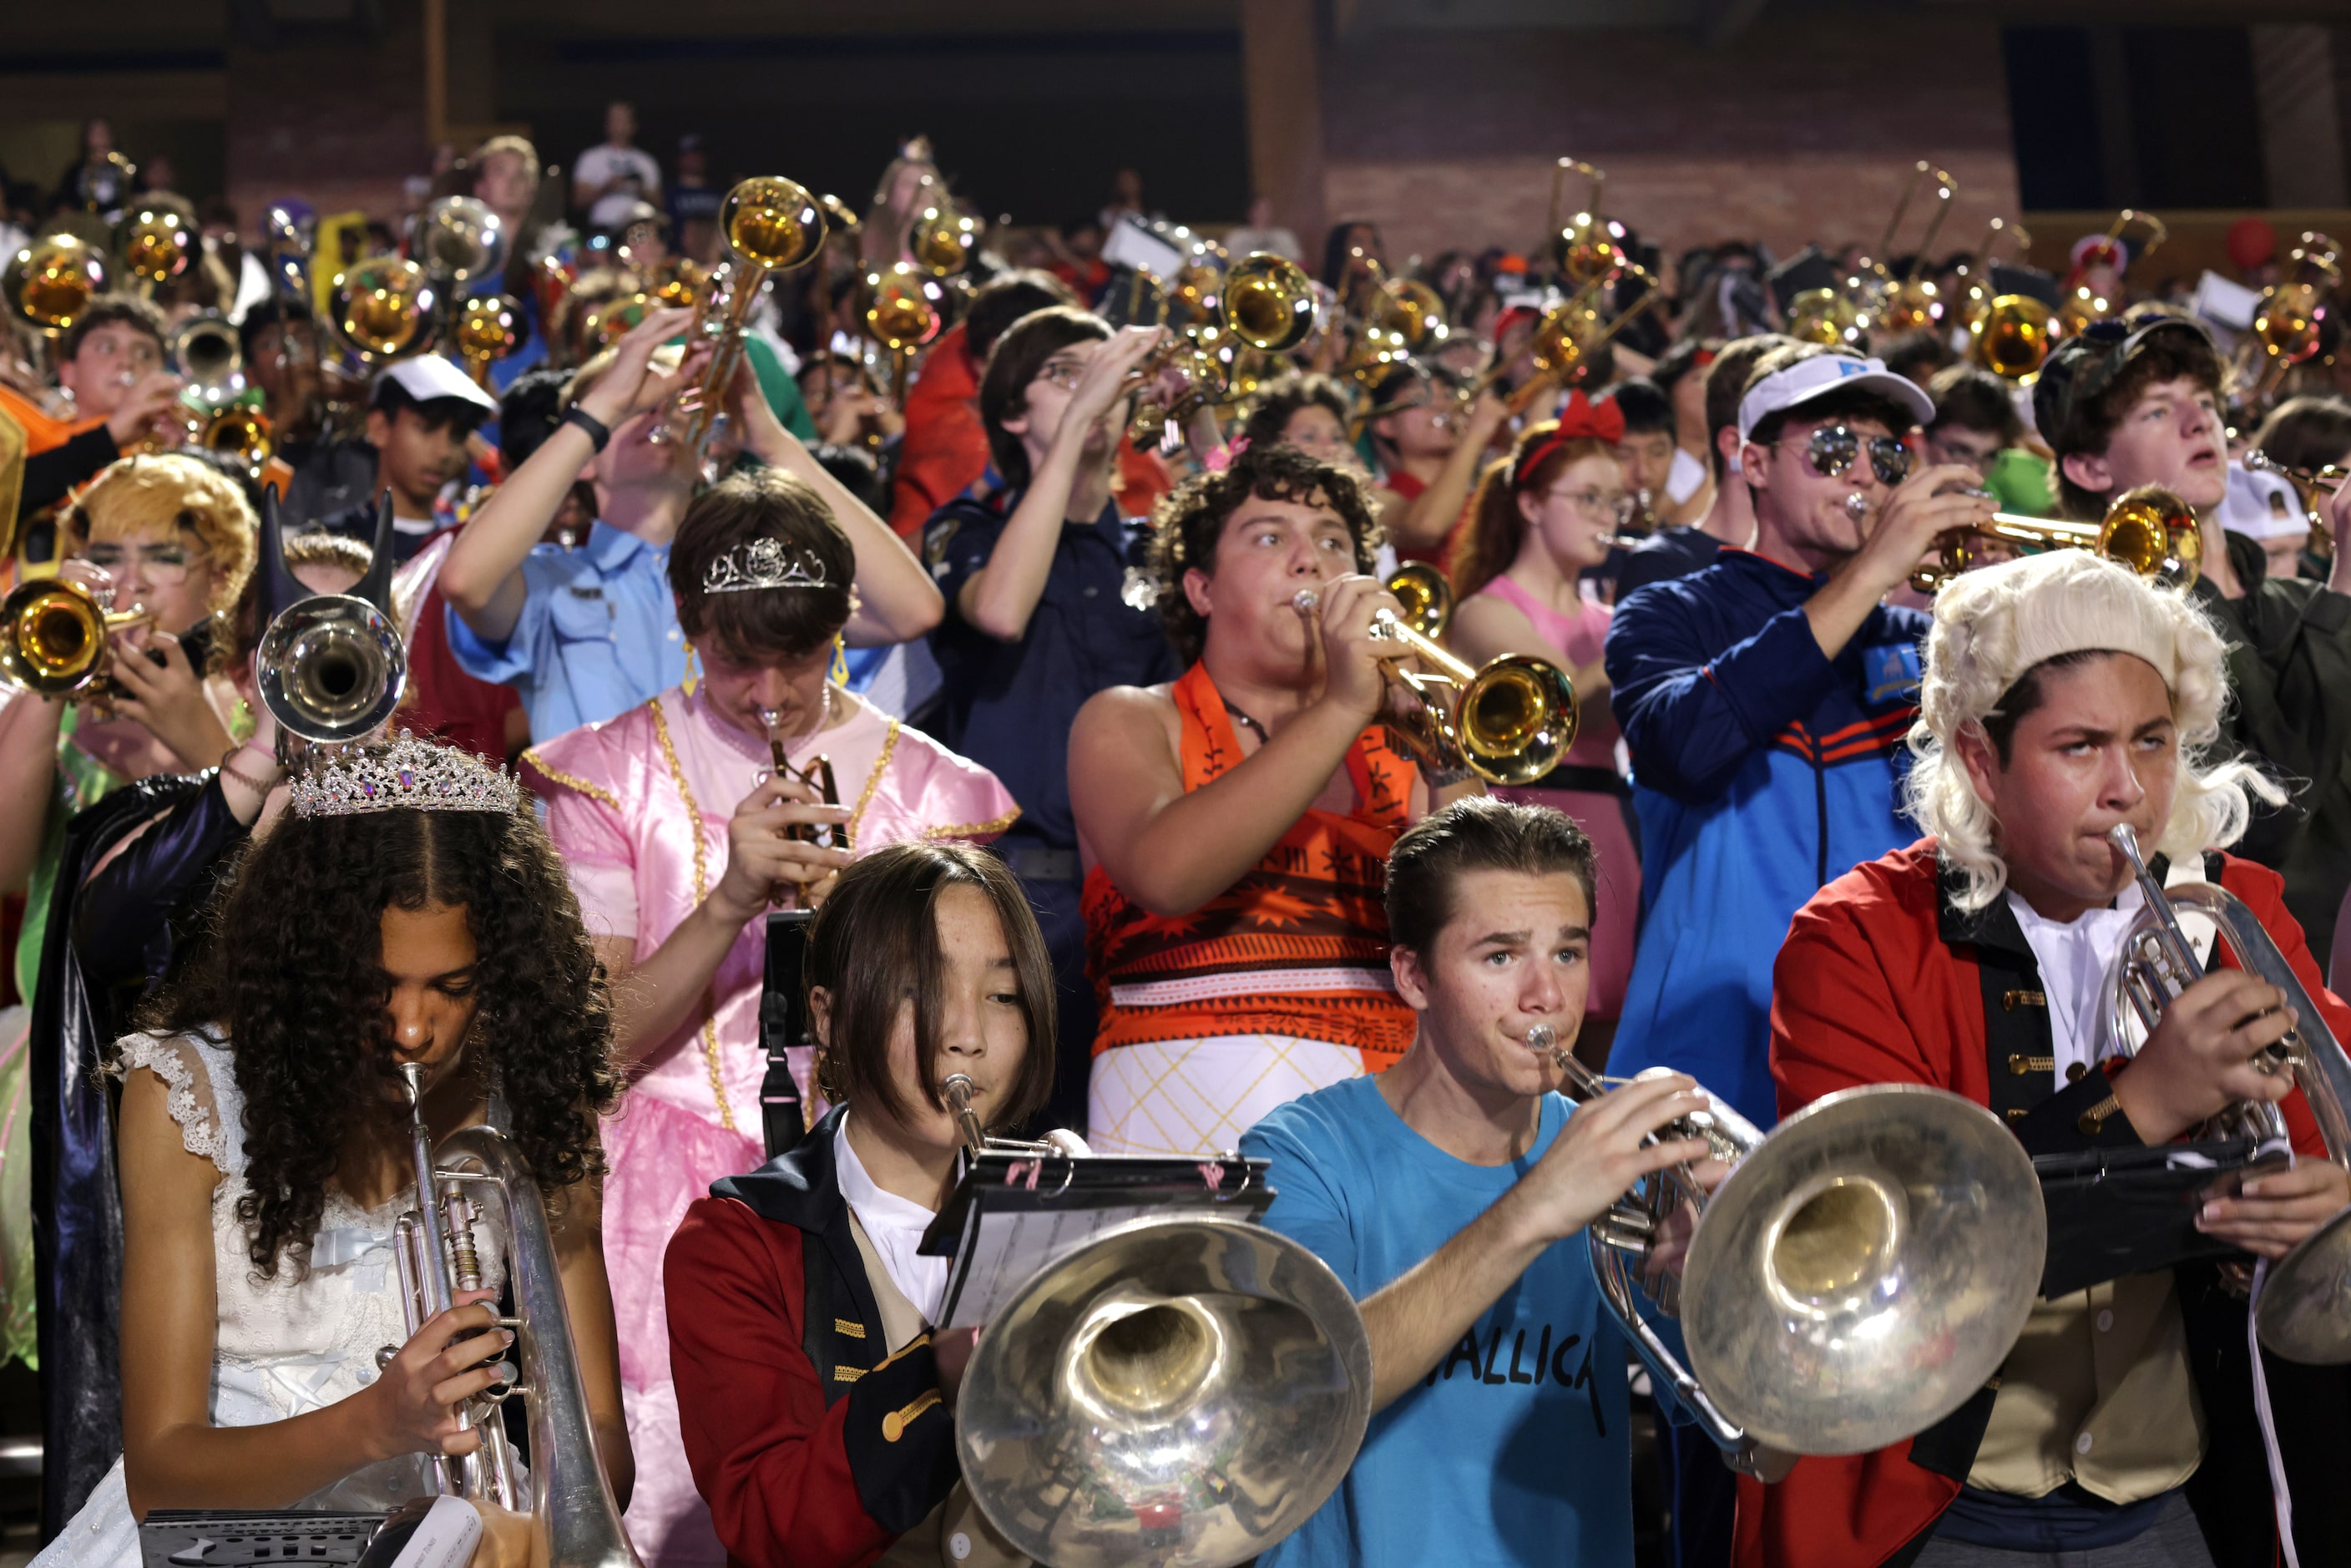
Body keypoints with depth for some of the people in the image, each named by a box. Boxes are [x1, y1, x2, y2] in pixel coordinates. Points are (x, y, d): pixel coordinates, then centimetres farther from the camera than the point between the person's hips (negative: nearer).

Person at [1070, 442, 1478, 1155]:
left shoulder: (1397, 741, 19)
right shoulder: (1131, 722, 11)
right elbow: (1164, 875, -13)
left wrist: (1450, 771, -8)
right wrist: (1342, 708, -13)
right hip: (1194, 1103, -3)